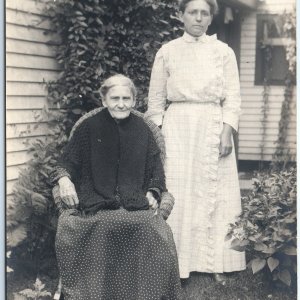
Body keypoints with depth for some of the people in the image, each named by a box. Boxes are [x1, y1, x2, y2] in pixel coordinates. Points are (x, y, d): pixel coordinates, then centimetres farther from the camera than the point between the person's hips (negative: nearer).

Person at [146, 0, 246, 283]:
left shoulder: (223, 51, 5)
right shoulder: (167, 52, 5)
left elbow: (232, 97, 3)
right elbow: (156, 99, 7)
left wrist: (227, 131, -9)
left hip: (213, 127, 0)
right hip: (178, 127, 0)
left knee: (214, 195, 2)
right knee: (177, 195, -1)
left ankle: (214, 263, 12)